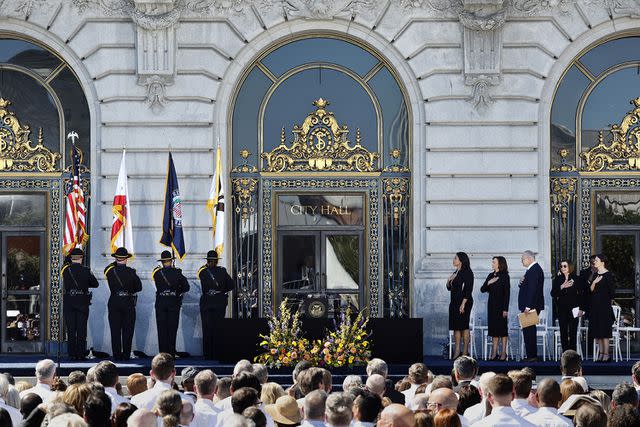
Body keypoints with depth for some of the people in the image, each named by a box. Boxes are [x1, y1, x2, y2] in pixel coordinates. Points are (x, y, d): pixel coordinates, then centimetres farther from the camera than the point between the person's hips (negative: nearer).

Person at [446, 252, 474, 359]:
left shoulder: (467, 273, -9)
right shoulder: (455, 273, 16)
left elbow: (468, 289, -15)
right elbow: (449, 288, 23)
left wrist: (463, 304, -20)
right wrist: (449, 281, 1)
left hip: (464, 302, -8)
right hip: (454, 302, 8)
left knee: (463, 326, -7)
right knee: (455, 326, 5)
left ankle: (465, 351, -4)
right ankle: (457, 351, 8)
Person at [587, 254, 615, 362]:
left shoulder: (608, 275, -8)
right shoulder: (595, 275, 12)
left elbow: (612, 290, -7)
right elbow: (590, 290, 7)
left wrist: (609, 301, 3)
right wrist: (594, 282, -10)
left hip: (604, 306, -7)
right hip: (594, 307, 7)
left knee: (604, 330, -7)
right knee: (597, 331, 5)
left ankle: (606, 354, -5)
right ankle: (600, 353, 9)